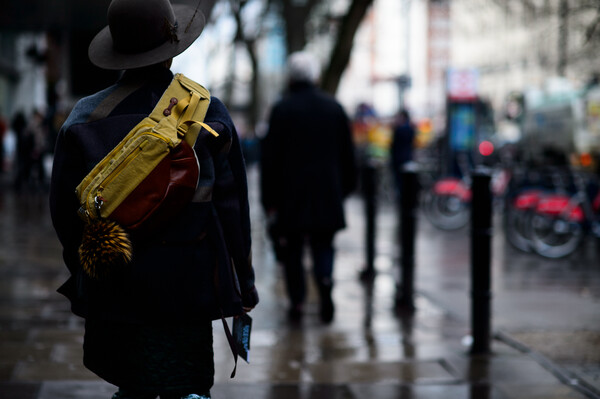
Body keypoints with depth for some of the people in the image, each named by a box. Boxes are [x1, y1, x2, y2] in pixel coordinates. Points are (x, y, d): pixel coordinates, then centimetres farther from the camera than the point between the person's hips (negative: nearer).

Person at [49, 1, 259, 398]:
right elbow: (231, 205, -2)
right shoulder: (208, 112, -4)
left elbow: (65, 208, 3)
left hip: (114, 286, 2)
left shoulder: (87, 116, -2)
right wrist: (244, 283, 7)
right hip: (189, 284, -1)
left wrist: (82, 271, 17)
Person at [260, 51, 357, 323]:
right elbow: (347, 154, 11)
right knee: (323, 245, 9)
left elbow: (270, 157, -5)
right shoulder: (334, 107, 6)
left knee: (292, 249, 6)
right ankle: (325, 279, -19)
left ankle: (297, 303, 5)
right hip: (327, 194, 3)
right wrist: (345, 188, 20)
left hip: (291, 194, -2)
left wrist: (269, 198, 0)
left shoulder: (282, 109, -5)